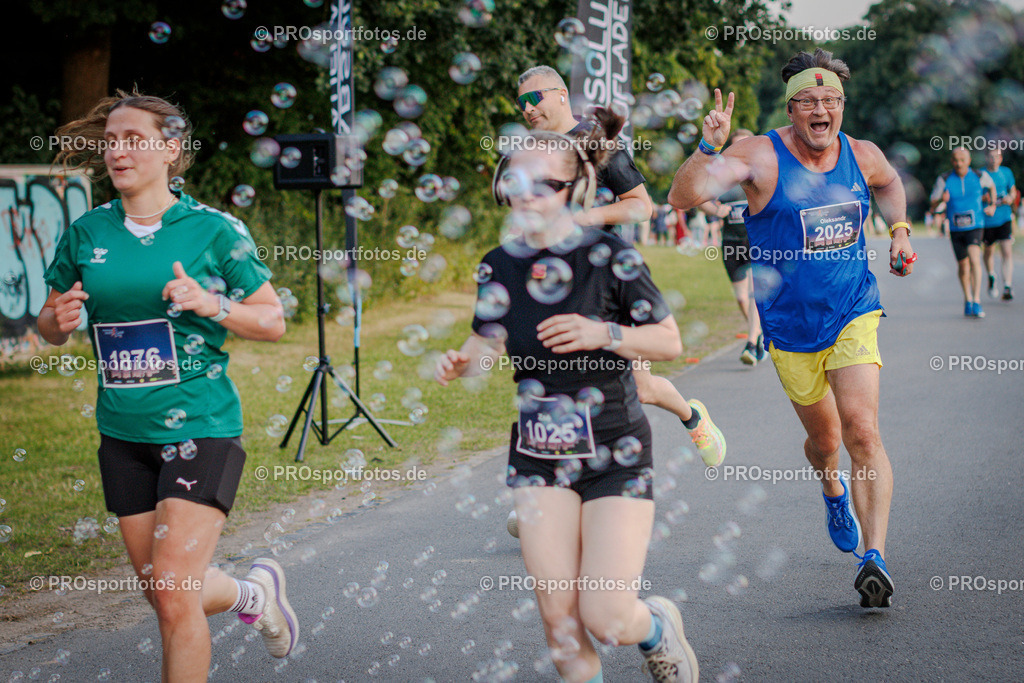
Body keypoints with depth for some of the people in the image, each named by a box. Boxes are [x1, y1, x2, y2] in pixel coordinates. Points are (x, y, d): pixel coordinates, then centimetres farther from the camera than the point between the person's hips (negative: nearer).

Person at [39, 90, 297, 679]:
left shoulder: (214, 229, -5)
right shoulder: (87, 233, 5)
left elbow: (273, 322, -1)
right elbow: (49, 325, 15)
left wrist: (210, 304, -19)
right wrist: (60, 319, -9)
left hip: (200, 428, -5)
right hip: (123, 433, 5)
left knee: (175, 596, -13)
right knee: (162, 594, 12)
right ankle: (255, 592, 42)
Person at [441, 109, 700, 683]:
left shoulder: (609, 257, -11)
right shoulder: (500, 266, 1)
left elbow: (670, 341, -5)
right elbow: (488, 342, 8)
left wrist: (604, 334, -21)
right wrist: (461, 362, -14)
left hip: (615, 453, -3)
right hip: (539, 457, 3)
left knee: (607, 618, -8)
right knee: (560, 619, -3)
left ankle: (658, 625, 27)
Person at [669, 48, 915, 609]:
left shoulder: (863, 156, 0)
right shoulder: (762, 157, -14)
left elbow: (889, 183, 27)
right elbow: (682, 197, -27)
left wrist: (899, 232, 14)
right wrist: (709, 147, -40)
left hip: (854, 316, 1)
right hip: (790, 326, -1)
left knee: (862, 432, -17)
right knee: (825, 440, 15)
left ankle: (874, 557, -19)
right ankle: (833, 492, 52)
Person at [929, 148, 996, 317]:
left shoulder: (980, 176, -3)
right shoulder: (944, 180, -6)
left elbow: (991, 185, 21)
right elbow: (933, 205, -4)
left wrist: (992, 205, 17)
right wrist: (941, 200, -25)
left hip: (975, 226, -2)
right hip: (955, 229, 2)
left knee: (974, 259, -23)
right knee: (963, 265, 12)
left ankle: (977, 302, -25)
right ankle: (967, 299, 35)